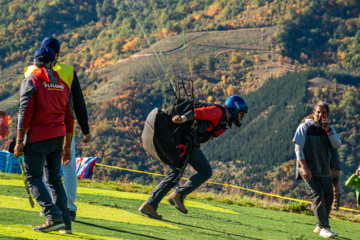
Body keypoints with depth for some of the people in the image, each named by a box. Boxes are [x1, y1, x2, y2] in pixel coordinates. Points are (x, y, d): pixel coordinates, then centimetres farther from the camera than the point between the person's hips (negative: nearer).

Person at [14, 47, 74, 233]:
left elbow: (25, 113, -13)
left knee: (34, 178, -4)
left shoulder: (30, 82, -4)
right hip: (58, 137, 6)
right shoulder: (62, 85, 13)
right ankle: (65, 222, 7)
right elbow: (69, 118, 13)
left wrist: (19, 140, -11)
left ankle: (53, 216, -19)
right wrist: (67, 146, 19)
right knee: (54, 179, 13)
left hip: (37, 138, -6)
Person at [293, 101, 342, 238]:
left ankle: (319, 226, 19)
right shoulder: (305, 127, -4)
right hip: (309, 170, -5)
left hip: (324, 171, 5)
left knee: (328, 197, 4)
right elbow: (298, 148, -8)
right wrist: (304, 168, -18)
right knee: (317, 196, -16)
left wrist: (327, 130, -16)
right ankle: (324, 228, -19)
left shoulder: (330, 129, 10)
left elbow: (337, 145, -4)